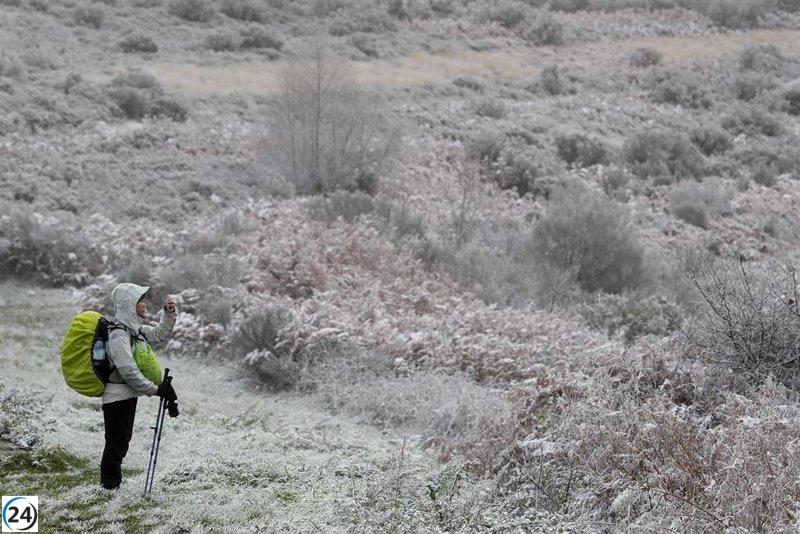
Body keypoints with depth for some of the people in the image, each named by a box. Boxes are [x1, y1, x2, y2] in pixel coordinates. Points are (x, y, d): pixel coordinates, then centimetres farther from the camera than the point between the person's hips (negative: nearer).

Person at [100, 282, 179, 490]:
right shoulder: (118, 334, -22)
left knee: (122, 441, 16)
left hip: (128, 395, 10)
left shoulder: (134, 328, 8)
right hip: (117, 396, -10)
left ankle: (111, 485, 25)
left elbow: (159, 334, 23)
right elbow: (128, 371, -26)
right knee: (116, 444, -4)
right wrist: (156, 390, -24)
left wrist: (170, 313, 7)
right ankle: (109, 486, 4)